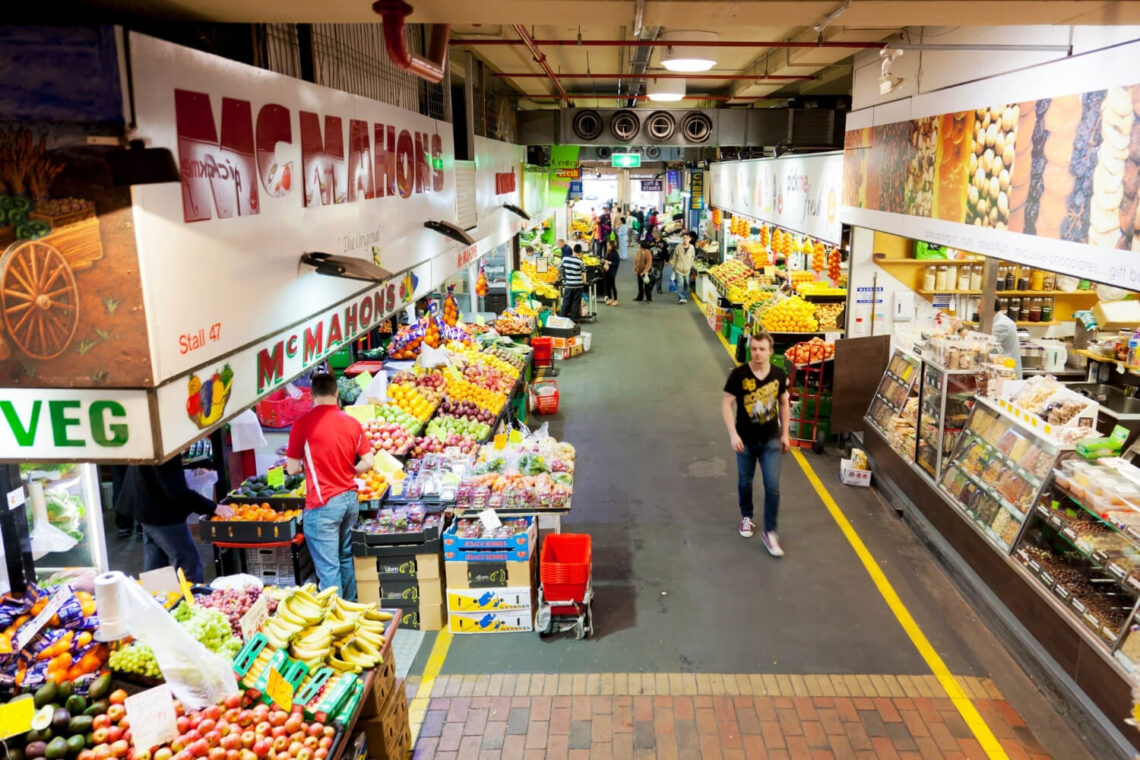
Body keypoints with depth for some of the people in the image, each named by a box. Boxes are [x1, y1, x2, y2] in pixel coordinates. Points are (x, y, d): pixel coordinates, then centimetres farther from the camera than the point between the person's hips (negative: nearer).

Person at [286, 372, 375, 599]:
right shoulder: (352, 423, 2)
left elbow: (292, 468, -6)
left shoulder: (303, 423, -9)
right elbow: (368, 463, 2)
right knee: (346, 559, 19)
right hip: (350, 499, 5)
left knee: (328, 568, 0)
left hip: (323, 504, -5)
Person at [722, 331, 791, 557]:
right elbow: (726, 405, -12)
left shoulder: (778, 375, -6)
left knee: (773, 486, -4)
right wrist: (733, 434, -21)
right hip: (746, 439, -1)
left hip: (771, 439, 1)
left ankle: (770, 532, 9)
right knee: (745, 482, 15)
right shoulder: (739, 374, -15)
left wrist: (785, 434, 7)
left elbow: (784, 404, 7)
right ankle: (746, 517, 42)